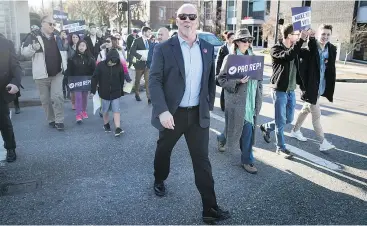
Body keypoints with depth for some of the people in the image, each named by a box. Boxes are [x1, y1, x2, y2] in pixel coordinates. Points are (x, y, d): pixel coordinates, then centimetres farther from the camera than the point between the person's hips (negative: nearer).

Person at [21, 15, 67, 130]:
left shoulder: (57, 38, 11)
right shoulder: (34, 37, -3)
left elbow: (62, 53, 24)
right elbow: (24, 52, -8)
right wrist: (33, 48, -28)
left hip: (57, 73, 2)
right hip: (42, 75, -2)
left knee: (57, 97, -7)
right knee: (46, 99, 7)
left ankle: (59, 121, 0)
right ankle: (51, 120, 21)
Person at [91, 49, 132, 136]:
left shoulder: (119, 66, -6)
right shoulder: (101, 65, -10)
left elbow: (122, 80, 4)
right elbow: (95, 78, -6)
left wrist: (121, 92, 9)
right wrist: (93, 90, -5)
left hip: (116, 93, 0)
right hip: (104, 93, 0)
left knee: (116, 110, -2)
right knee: (105, 110, 13)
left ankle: (118, 128, -2)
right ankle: (106, 124, 34)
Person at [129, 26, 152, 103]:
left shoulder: (149, 41, 9)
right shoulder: (137, 41, -9)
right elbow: (132, 51, -18)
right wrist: (141, 56, -26)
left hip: (148, 64, 4)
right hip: (140, 64, -3)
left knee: (148, 80, -3)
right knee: (137, 80, 13)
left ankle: (149, 97, -2)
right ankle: (137, 94, 31)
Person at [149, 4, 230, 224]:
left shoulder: (208, 48, 4)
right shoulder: (164, 48, -7)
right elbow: (154, 81, -12)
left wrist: (209, 104, 10)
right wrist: (162, 111, -22)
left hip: (199, 114, 2)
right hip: (172, 113, -1)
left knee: (202, 160, 3)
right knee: (164, 150, 20)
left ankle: (210, 208, 11)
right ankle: (160, 181, 50)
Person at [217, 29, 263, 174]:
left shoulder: (253, 57, 11)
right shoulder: (230, 58, -7)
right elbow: (221, 79, -9)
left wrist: (259, 97, 11)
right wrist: (237, 81, -23)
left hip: (251, 99, 6)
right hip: (238, 100, -6)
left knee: (249, 129, 11)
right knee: (247, 129, -6)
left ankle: (246, 159, 30)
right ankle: (247, 160, 11)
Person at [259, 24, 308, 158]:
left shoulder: (295, 49, 10)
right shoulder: (276, 49, -12)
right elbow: (288, 56, -30)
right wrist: (301, 40, -28)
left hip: (291, 90, 7)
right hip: (279, 90, -7)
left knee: (289, 119, 15)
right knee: (281, 120, 2)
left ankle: (266, 127, 37)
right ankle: (281, 147, 16)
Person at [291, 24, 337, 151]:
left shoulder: (332, 49, 2)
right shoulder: (310, 48, -13)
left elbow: (331, 69, 3)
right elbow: (303, 68, -18)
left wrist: (330, 87, -6)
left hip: (321, 87, 6)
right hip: (311, 87, -6)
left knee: (306, 110, 19)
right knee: (316, 114, 0)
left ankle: (295, 131, 36)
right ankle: (322, 142, 7)